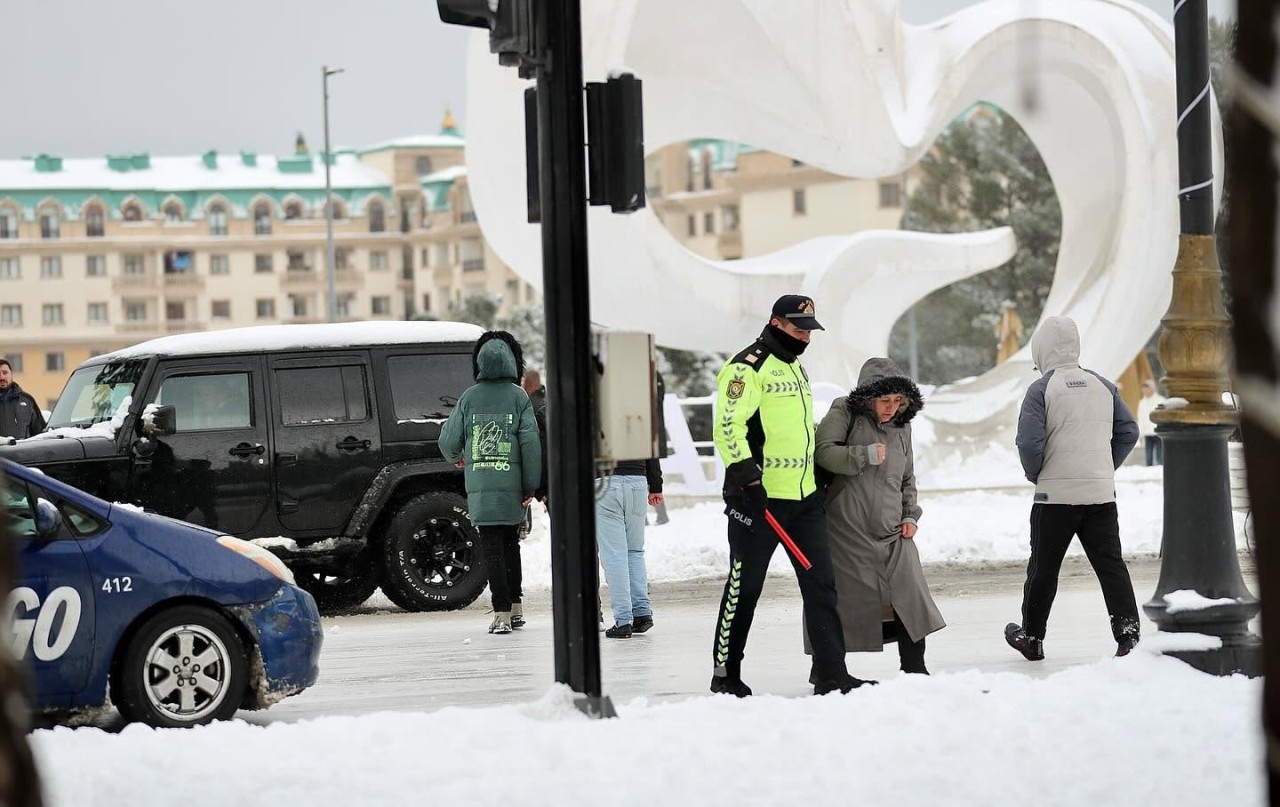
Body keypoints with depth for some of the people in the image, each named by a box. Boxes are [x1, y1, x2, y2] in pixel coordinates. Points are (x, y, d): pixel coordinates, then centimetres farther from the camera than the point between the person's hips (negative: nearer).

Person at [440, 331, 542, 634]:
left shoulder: (470, 397, 2)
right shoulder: (518, 397, -1)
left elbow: (448, 440, 5)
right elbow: (530, 442, -7)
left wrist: (456, 457, 28)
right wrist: (531, 485, -1)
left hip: (480, 487, -1)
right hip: (511, 485, 1)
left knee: (493, 549, 0)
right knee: (509, 543, 18)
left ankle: (502, 613, -5)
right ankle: (515, 608, 22)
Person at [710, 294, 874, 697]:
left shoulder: (797, 368, 19)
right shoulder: (747, 368, -10)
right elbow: (728, 425, -18)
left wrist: (817, 480, 29)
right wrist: (746, 475, -25)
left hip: (804, 497, 8)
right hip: (758, 497, -8)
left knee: (821, 584, 1)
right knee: (745, 587, 1)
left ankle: (831, 674, 2)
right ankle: (725, 674, 12)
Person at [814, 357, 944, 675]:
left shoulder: (901, 427, 15)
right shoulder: (845, 414, -3)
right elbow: (823, 452, -16)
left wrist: (911, 515, 12)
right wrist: (865, 455, -18)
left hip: (892, 531, 5)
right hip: (847, 528, -5)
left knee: (910, 595, -2)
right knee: (846, 599, 1)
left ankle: (914, 667, 7)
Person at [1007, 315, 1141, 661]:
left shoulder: (1041, 389, -8)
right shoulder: (1102, 386, 8)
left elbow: (1029, 442, -15)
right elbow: (1128, 432, 11)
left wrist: (1035, 474, 2)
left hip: (1056, 494, -4)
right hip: (1101, 493, 4)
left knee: (1043, 567, 8)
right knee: (1110, 564, 2)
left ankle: (1031, 637, 20)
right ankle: (1127, 635, -9)